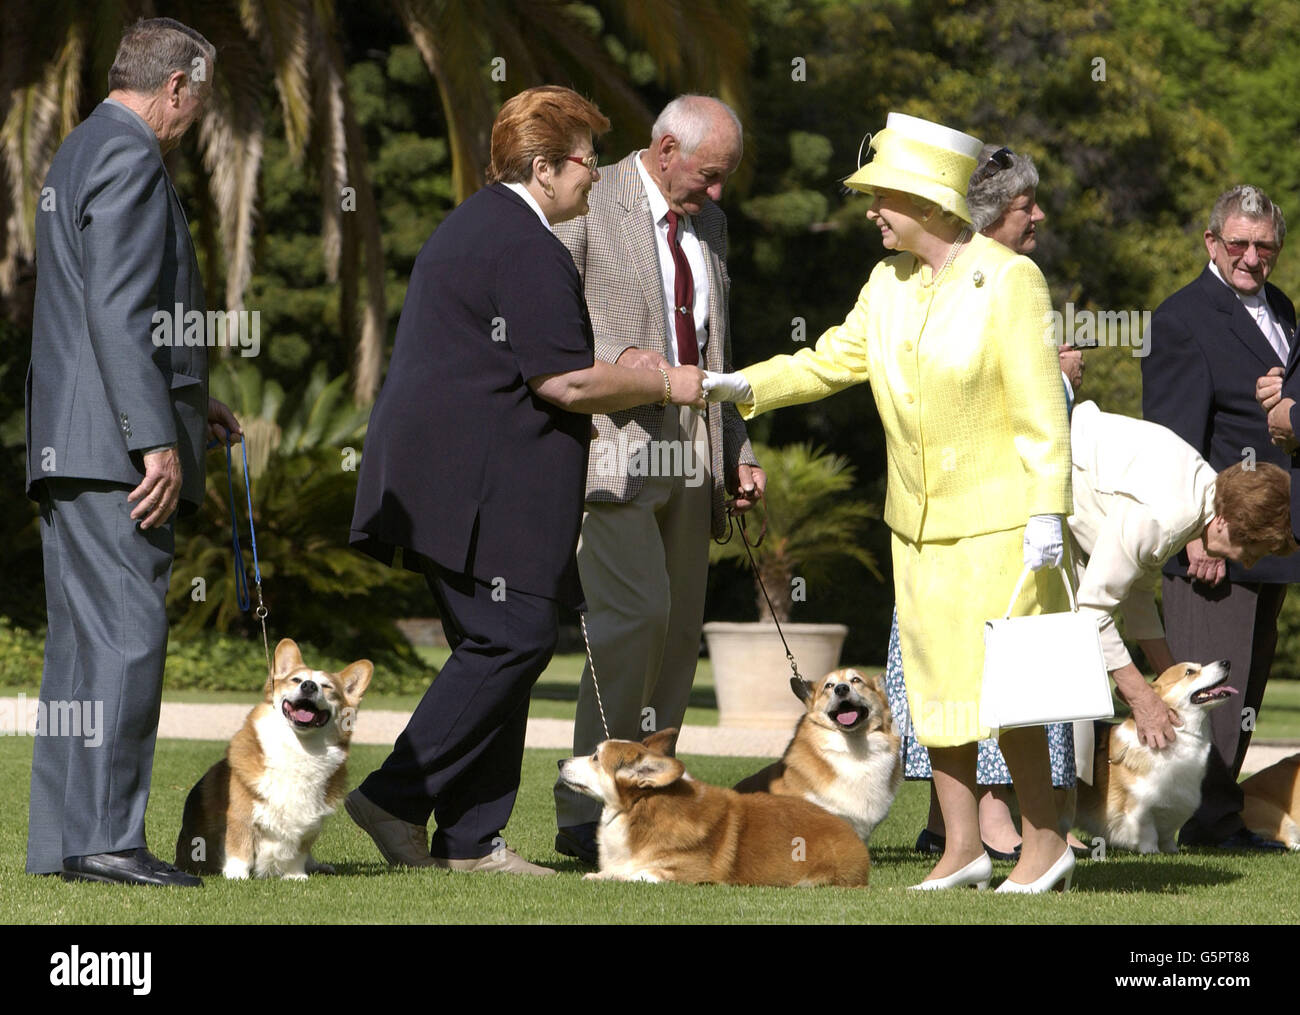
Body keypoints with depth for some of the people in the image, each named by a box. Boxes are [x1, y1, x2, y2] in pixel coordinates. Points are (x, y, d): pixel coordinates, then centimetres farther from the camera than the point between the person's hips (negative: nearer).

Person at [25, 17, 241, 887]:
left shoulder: (82, 153, 22)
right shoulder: (128, 158, -11)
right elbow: (119, 310, -19)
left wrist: (186, 398, 27)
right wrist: (157, 437, -21)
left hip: (73, 449, 11)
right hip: (113, 451, -11)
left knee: (84, 644, 9)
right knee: (127, 636, -11)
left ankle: (63, 839, 10)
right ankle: (105, 837, -13)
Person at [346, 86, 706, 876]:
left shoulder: (473, 225, 21)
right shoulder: (529, 248, -13)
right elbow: (565, 379, -17)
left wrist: (572, 419, 29)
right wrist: (663, 385, -3)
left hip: (448, 477, 11)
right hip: (487, 484, -11)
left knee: (496, 644, 9)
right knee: (515, 637, -11)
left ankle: (472, 840, 8)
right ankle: (399, 797, -11)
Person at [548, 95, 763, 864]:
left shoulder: (709, 223, 18)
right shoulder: (587, 208, -5)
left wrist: (739, 452, 18)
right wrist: (613, 359, -22)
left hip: (690, 455, 8)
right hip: (614, 446, -7)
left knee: (679, 630, 4)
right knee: (636, 613, -19)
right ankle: (586, 812, -14)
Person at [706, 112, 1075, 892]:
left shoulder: (1009, 281, -15)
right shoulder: (889, 285, 3)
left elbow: (1040, 406, -16)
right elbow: (833, 360, 10)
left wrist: (1047, 513, -20)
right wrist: (743, 387, -5)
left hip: (997, 516, -6)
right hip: (920, 520, 7)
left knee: (994, 684, -9)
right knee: (934, 682, 6)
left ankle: (1046, 842, 3)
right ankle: (963, 848, 13)